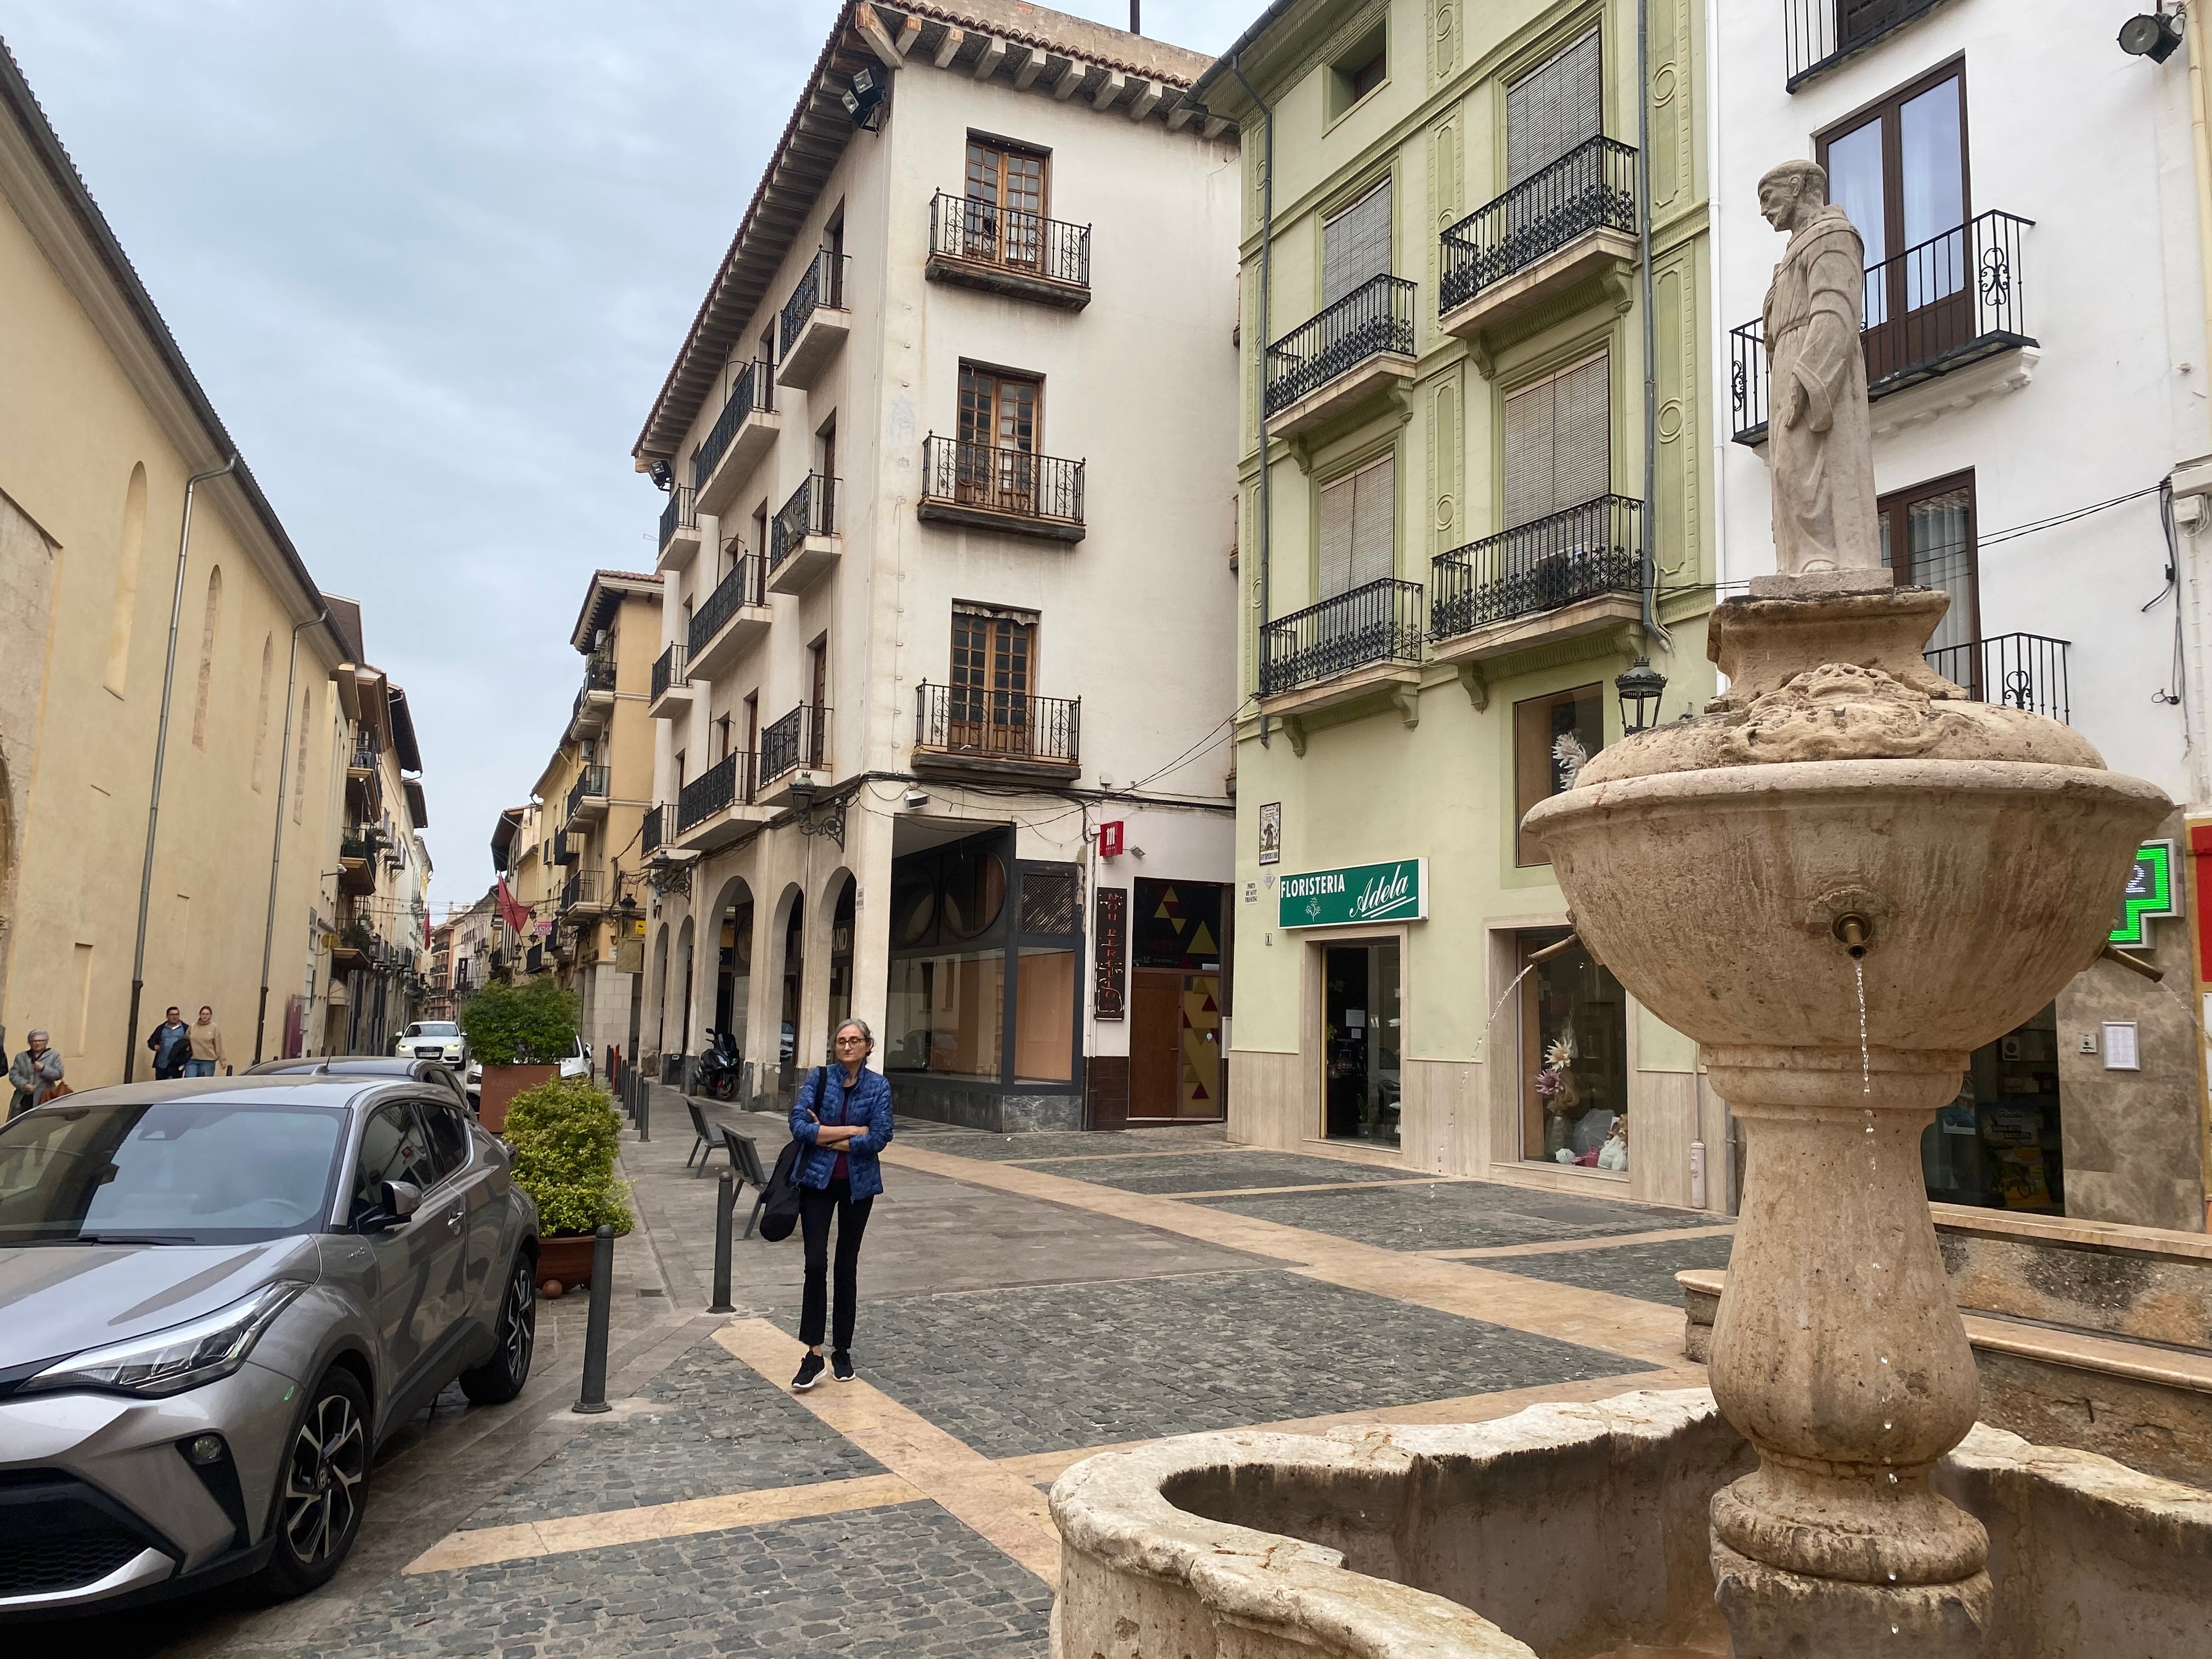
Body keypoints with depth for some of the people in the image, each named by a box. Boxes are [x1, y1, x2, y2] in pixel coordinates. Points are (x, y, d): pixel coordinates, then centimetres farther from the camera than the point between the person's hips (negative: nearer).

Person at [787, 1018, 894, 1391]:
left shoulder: (878, 1087, -3)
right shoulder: (819, 1077, -4)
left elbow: (879, 1138, -14)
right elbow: (799, 1125, -15)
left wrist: (827, 1138, -13)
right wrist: (851, 1130, -16)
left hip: (858, 1185, 1)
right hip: (818, 1181, -1)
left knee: (847, 1266, 10)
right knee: (816, 1264, -8)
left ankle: (842, 1352, 23)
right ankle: (813, 1356, -2)